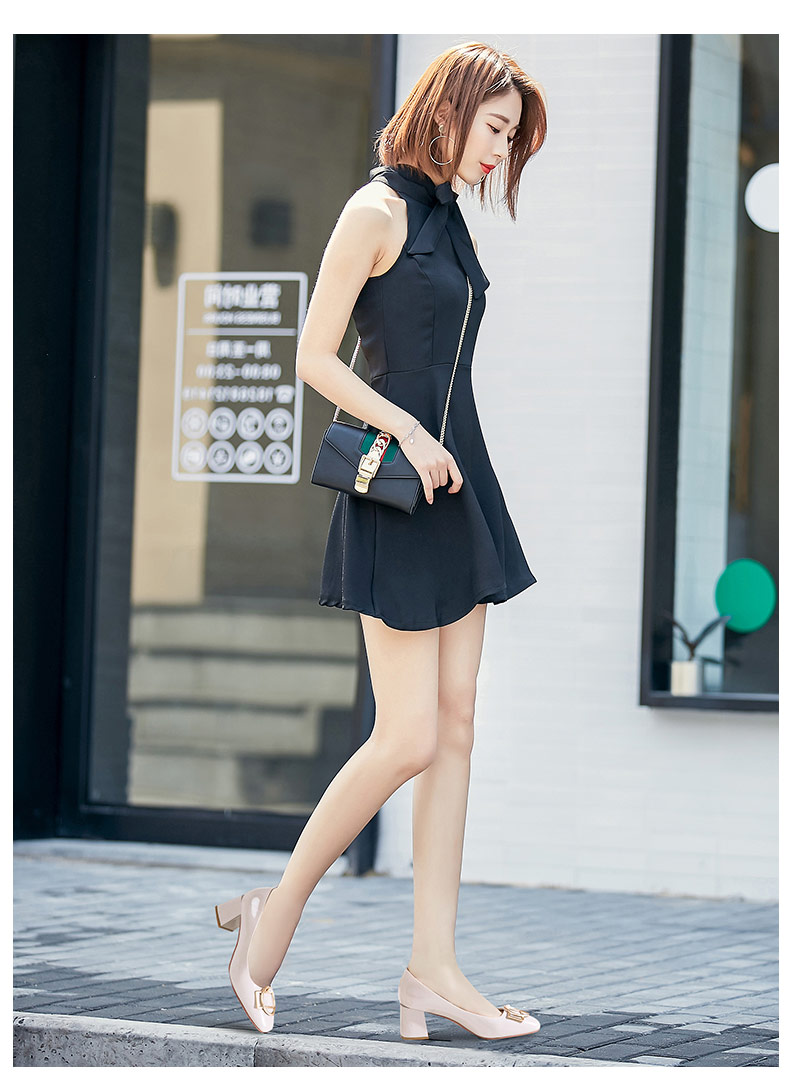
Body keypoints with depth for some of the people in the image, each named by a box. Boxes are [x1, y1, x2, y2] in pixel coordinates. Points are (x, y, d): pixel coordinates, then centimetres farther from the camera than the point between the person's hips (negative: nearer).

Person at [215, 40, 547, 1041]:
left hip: (459, 484, 9)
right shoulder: (376, 211, -10)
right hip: (396, 501, -9)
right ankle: (275, 915, 6)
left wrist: (443, 450, 14)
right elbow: (316, 359, -12)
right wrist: (409, 431, -16)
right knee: (408, 736, -10)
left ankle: (433, 966, 5)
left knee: (455, 725, 4)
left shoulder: (448, 215, 15)